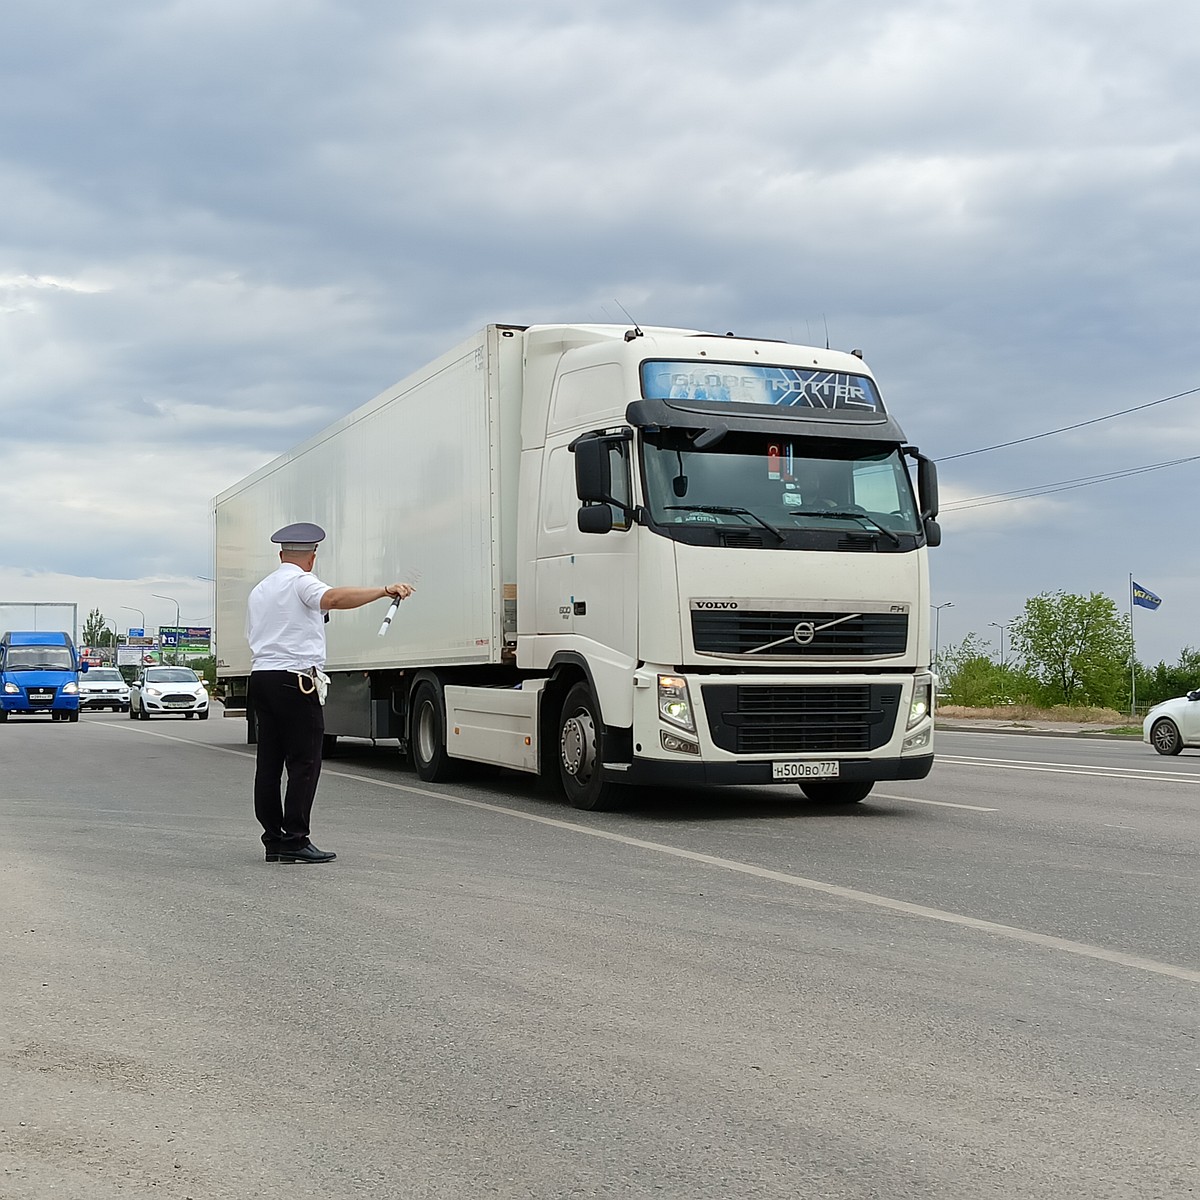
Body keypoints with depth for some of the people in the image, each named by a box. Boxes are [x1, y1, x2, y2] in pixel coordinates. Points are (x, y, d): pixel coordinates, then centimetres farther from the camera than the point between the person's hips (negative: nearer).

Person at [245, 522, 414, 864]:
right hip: (295, 680, -8)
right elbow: (334, 598, -26)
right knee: (304, 762, -7)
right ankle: (294, 841, -11)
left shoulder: (258, 590, 22)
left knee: (269, 763, 7)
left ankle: (273, 840, 9)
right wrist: (385, 591, -34)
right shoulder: (301, 582, -4)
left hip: (260, 677, 8)